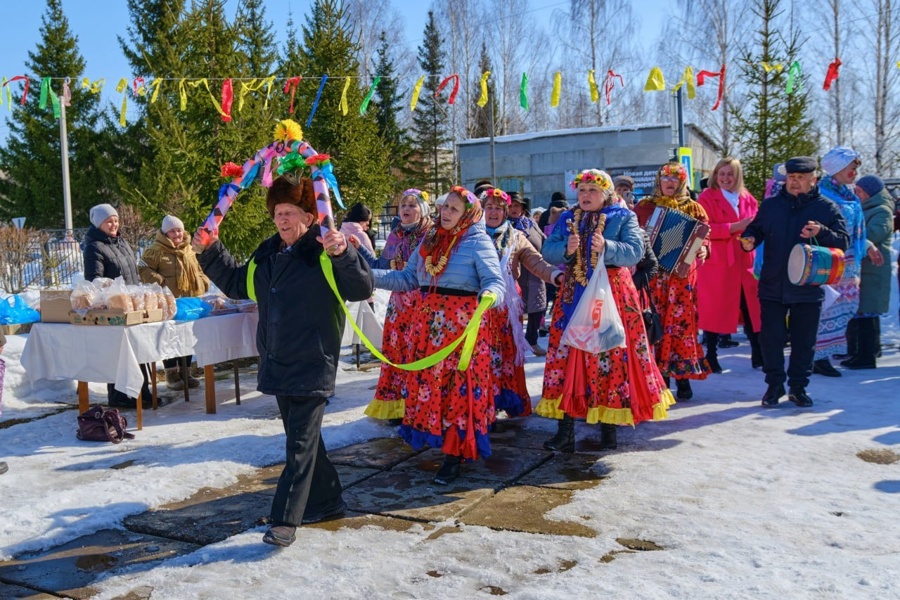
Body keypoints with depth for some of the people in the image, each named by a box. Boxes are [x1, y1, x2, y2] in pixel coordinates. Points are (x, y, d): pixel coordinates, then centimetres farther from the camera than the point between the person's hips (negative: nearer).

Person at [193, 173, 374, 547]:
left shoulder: (325, 251, -10)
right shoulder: (266, 255, 12)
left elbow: (362, 289, -20)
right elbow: (236, 283, 25)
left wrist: (343, 254, -35)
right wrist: (210, 253, 15)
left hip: (312, 364, -8)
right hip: (277, 362, 8)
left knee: (301, 442, -3)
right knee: (301, 436, 17)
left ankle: (285, 520, 3)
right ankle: (326, 502, 33)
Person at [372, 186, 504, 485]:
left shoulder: (478, 242, -5)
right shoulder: (430, 239, 13)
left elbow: (495, 281, -13)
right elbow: (407, 278, 14)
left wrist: (489, 295, -37)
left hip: (462, 323, -6)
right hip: (428, 322, 6)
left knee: (459, 387, -2)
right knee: (429, 382, 9)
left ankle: (454, 455, 7)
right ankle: (436, 436, 25)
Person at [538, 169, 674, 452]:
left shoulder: (624, 217, 4)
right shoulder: (567, 219, 14)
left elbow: (635, 251, -9)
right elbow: (547, 250, 5)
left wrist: (607, 247, -26)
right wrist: (565, 249, -16)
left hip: (612, 293, -3)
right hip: (573, 294, 3)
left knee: (611, 354, -1)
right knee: (567, 354, -2)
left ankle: (609, 424, 12)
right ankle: (565, 431, 3)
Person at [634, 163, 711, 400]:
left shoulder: (693, 208, 8)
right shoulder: (644, 207, 10)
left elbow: (704, 236, 5)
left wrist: (703, 250, -16)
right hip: (652, 275, 1)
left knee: (681, 322, -3)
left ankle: (682, 376, 5)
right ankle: (658, 377, 8)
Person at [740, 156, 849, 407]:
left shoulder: (827, 208, 2)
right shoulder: (770, 205, 8)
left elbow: (843, 241, -2)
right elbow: (755, 229, 12)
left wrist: (822, 233, -21)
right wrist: (749, 240, -11)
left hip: (808, 289, -1)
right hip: (772, 286, 1)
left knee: (804, 340, 7)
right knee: (770, 337, 3)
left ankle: (798, 386, 21)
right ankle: (774, 384, 18)